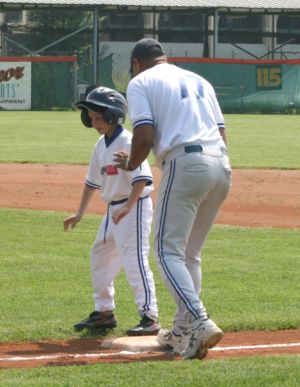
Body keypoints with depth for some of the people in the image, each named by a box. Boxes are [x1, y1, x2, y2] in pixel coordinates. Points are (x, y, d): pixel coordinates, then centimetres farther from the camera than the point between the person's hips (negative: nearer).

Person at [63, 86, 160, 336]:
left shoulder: (128, 142, -17)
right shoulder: (101, 145, 10)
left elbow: (142, 179, -25)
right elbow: (92, 181, 18)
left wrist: (128, 207, -34)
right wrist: (80, 214, 15)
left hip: (134, 207, -10)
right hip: (113, 209, 10)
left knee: (134, 259, -15)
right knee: (100, 257, 15)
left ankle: (150, 317, -14)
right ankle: (104, 313, 27)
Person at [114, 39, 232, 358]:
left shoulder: (140, 82, 8)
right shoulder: (199, 80, 27)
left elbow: (144, 137, -5)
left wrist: (130, 165, 14)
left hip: (184, 165, -7)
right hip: (222, 166, 7)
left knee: (168, 250, -6)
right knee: (189, 253, 18)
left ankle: (200, 323, -24)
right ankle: (182, 331, 21)